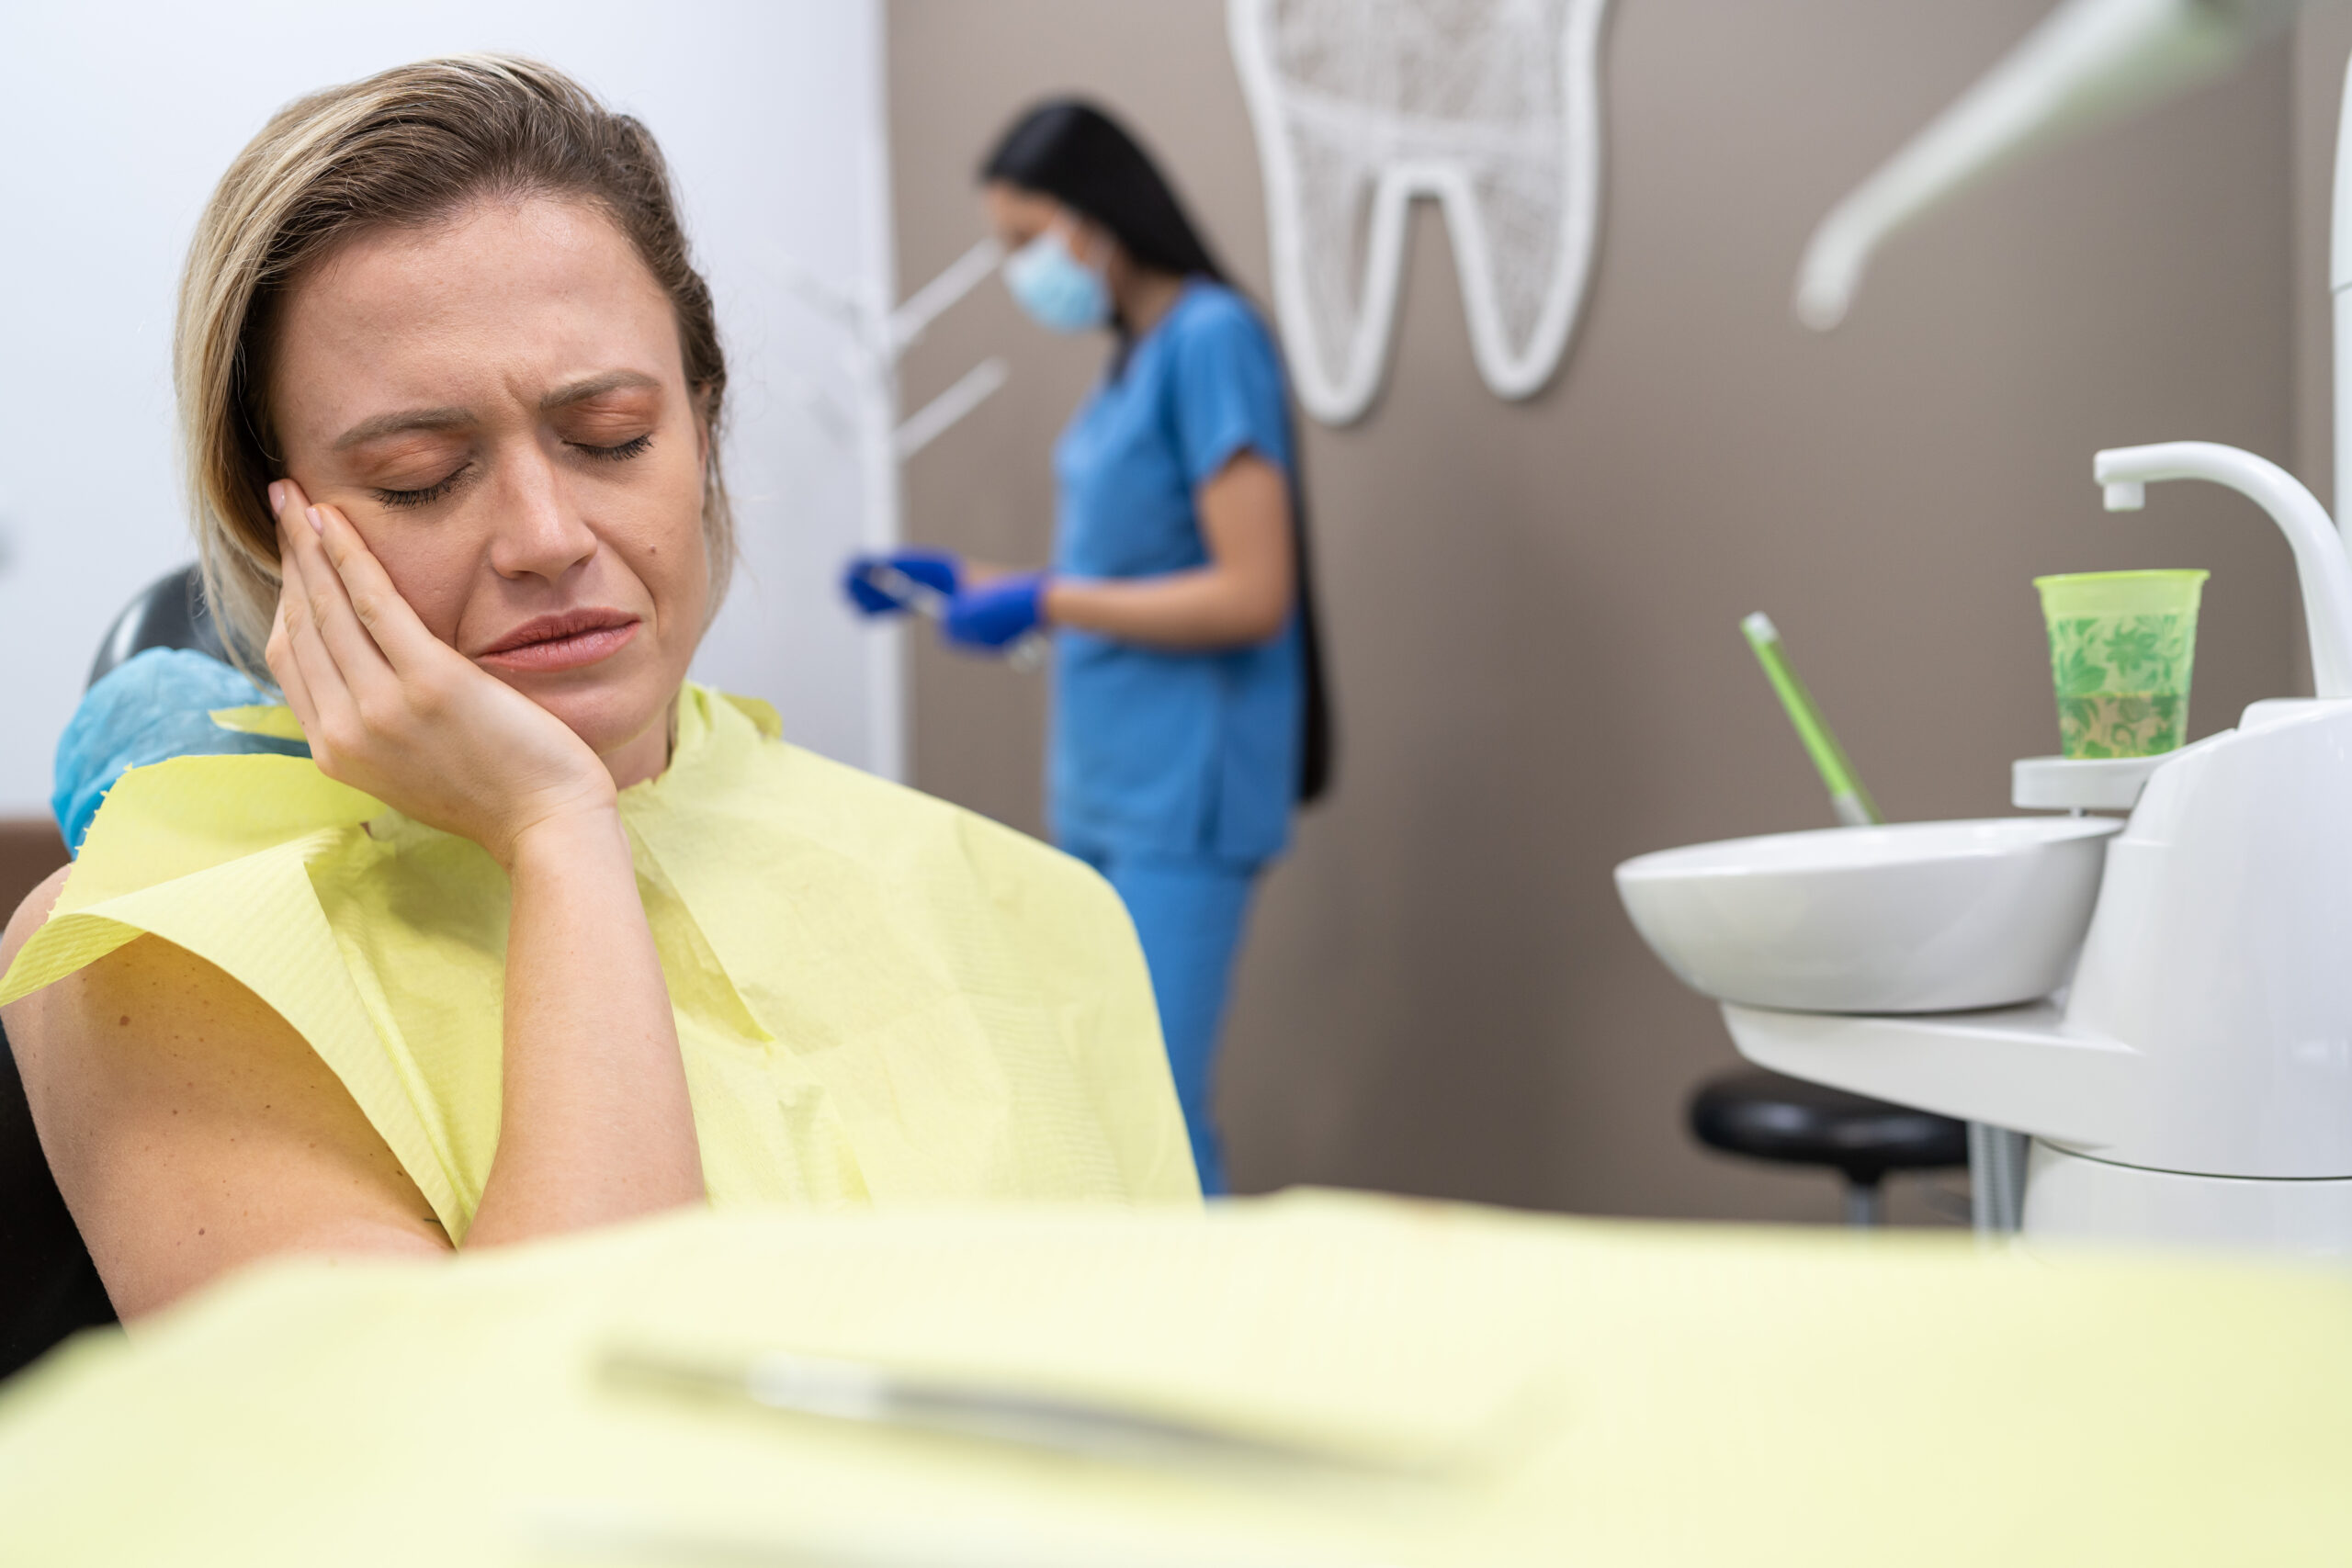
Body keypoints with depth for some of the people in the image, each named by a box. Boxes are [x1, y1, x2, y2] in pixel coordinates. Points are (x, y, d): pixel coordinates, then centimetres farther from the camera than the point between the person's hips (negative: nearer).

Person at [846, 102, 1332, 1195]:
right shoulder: (1133, 357, 14)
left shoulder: (1211, 340, -11)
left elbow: (1252, 595, -16)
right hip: (1105, 790, 9)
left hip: (1180, 794, -9)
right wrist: (962, 581, 15)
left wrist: (1045, 604, -11)